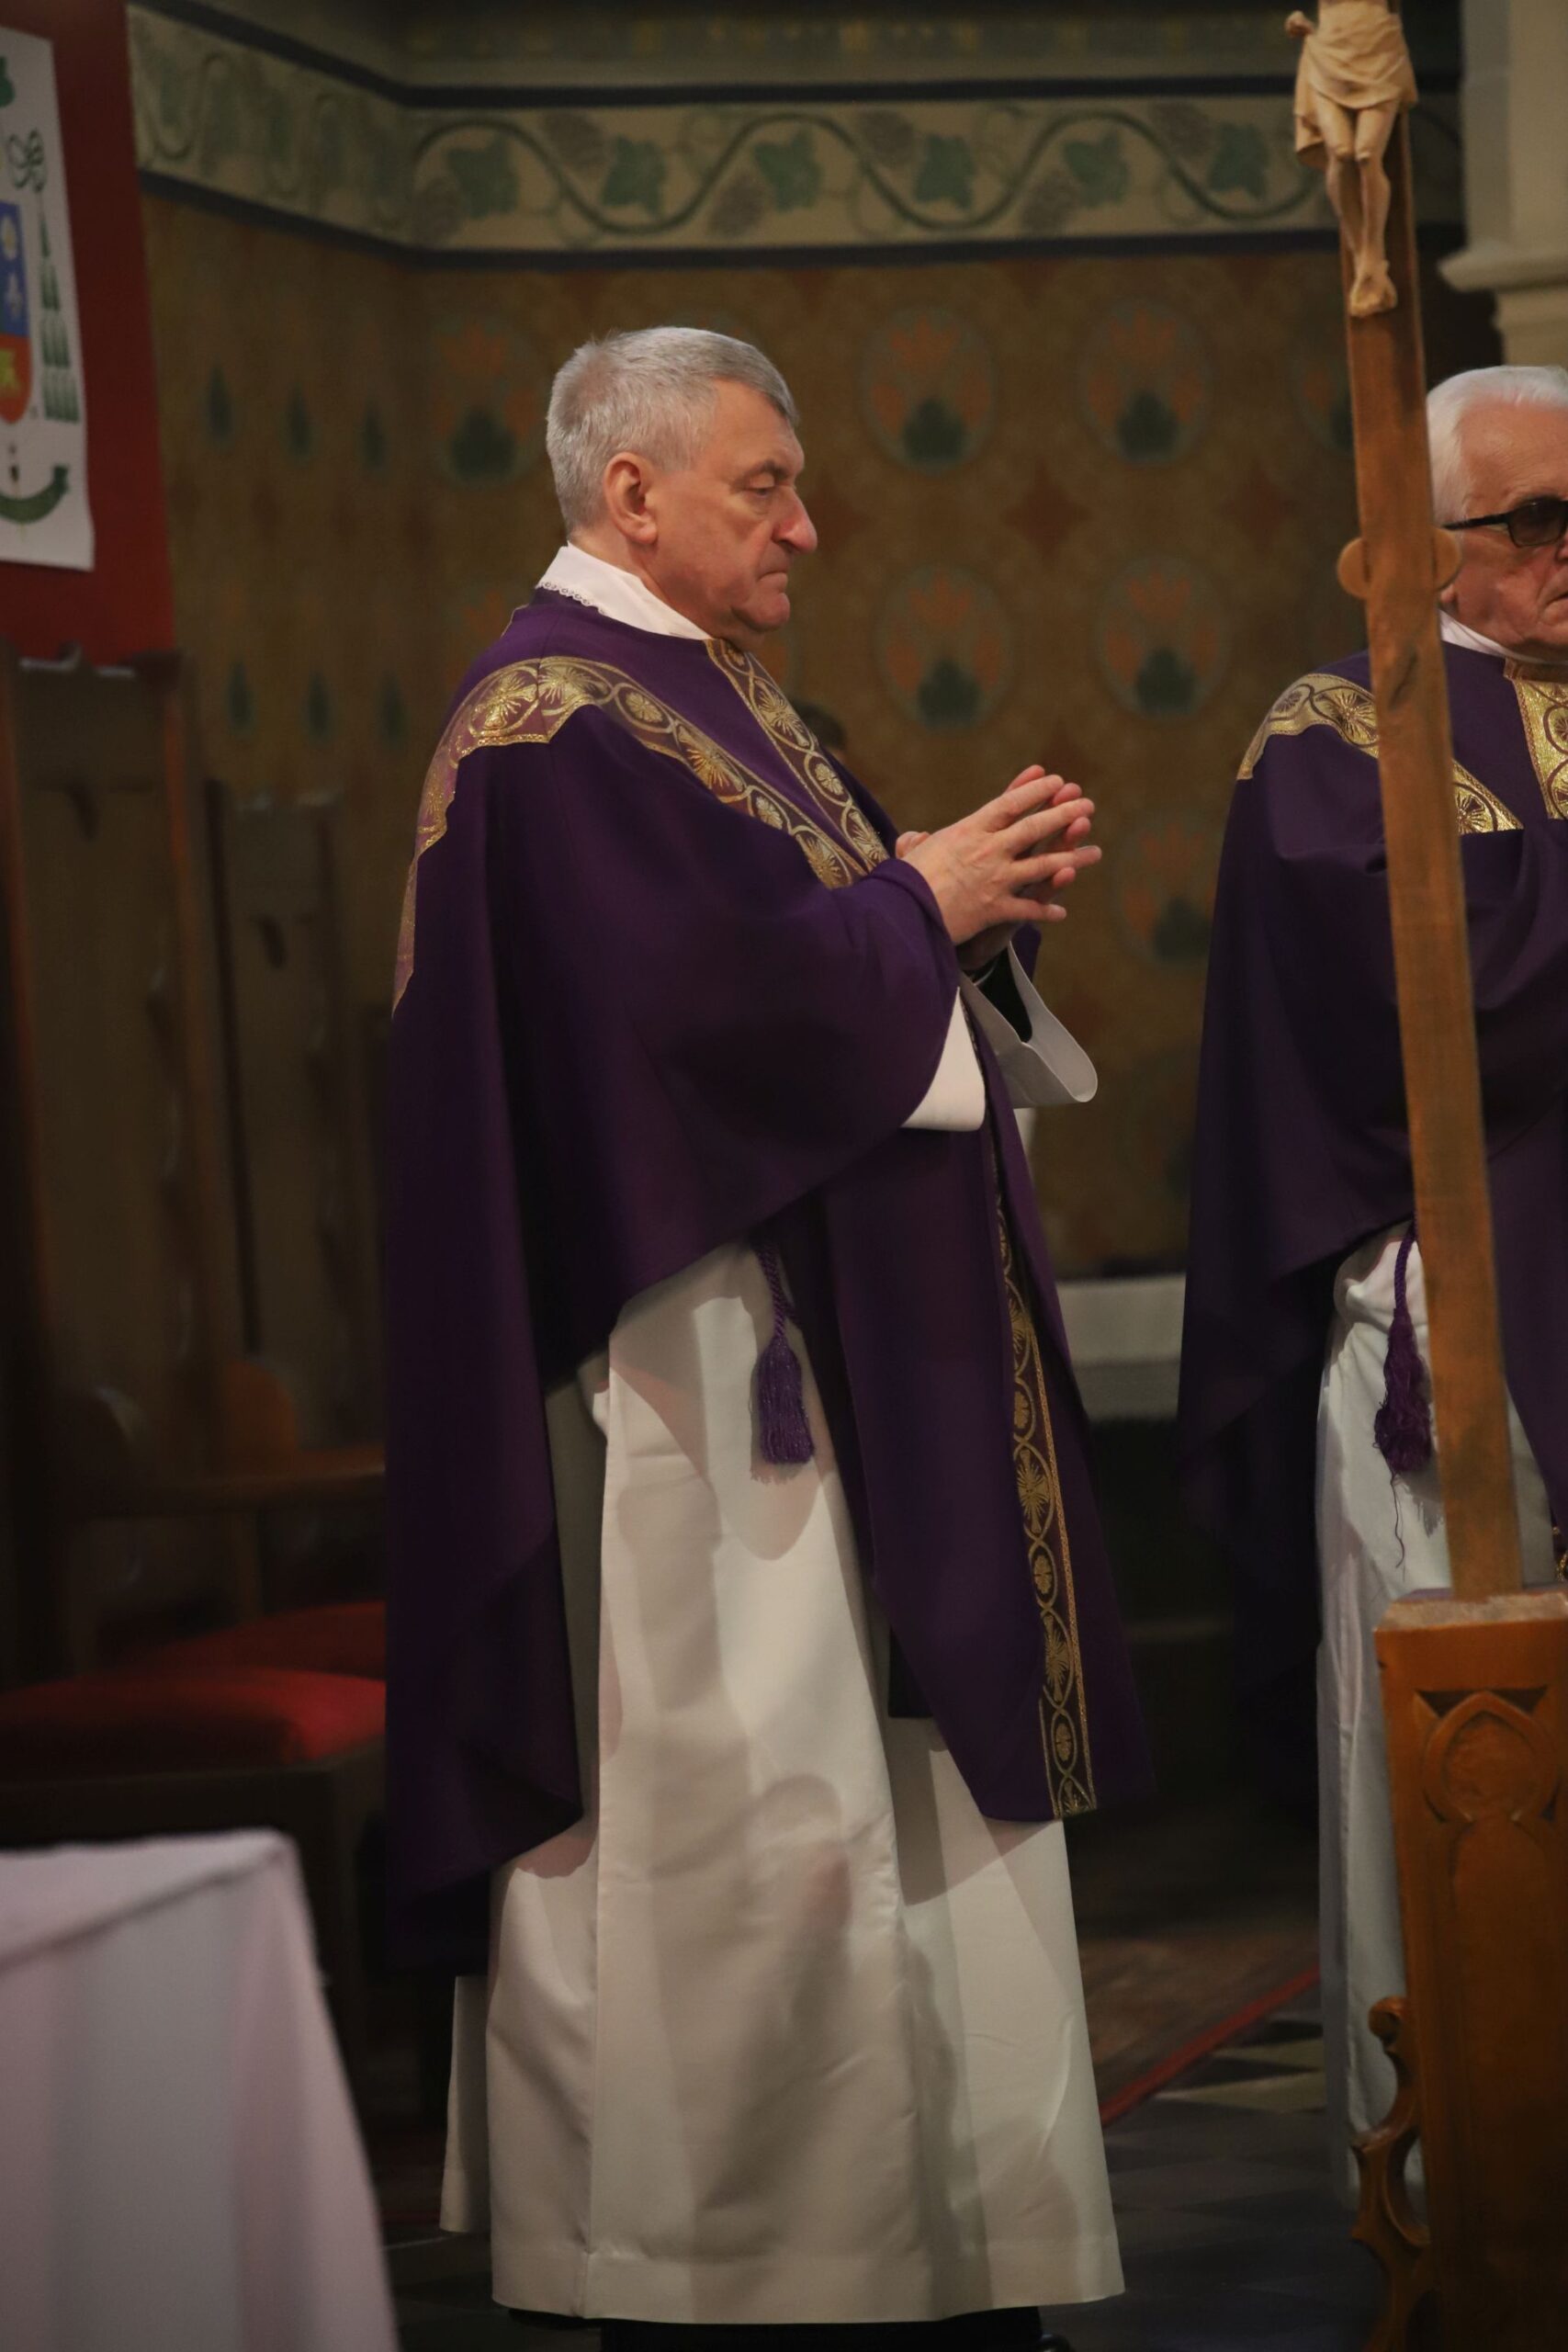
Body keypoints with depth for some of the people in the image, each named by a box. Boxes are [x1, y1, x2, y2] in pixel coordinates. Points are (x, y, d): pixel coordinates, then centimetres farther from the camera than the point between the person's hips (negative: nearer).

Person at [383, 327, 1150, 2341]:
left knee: (874, 1757, 11)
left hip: (832, 1337, 10)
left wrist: (978, 894, 1)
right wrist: (924, 900, -12)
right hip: (695, 1336, -10)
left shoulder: (708, 694, 17)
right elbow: (715, 987, -23)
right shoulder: (558, 725, -14)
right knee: (738, 1795, -7)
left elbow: (817, 941, 19)